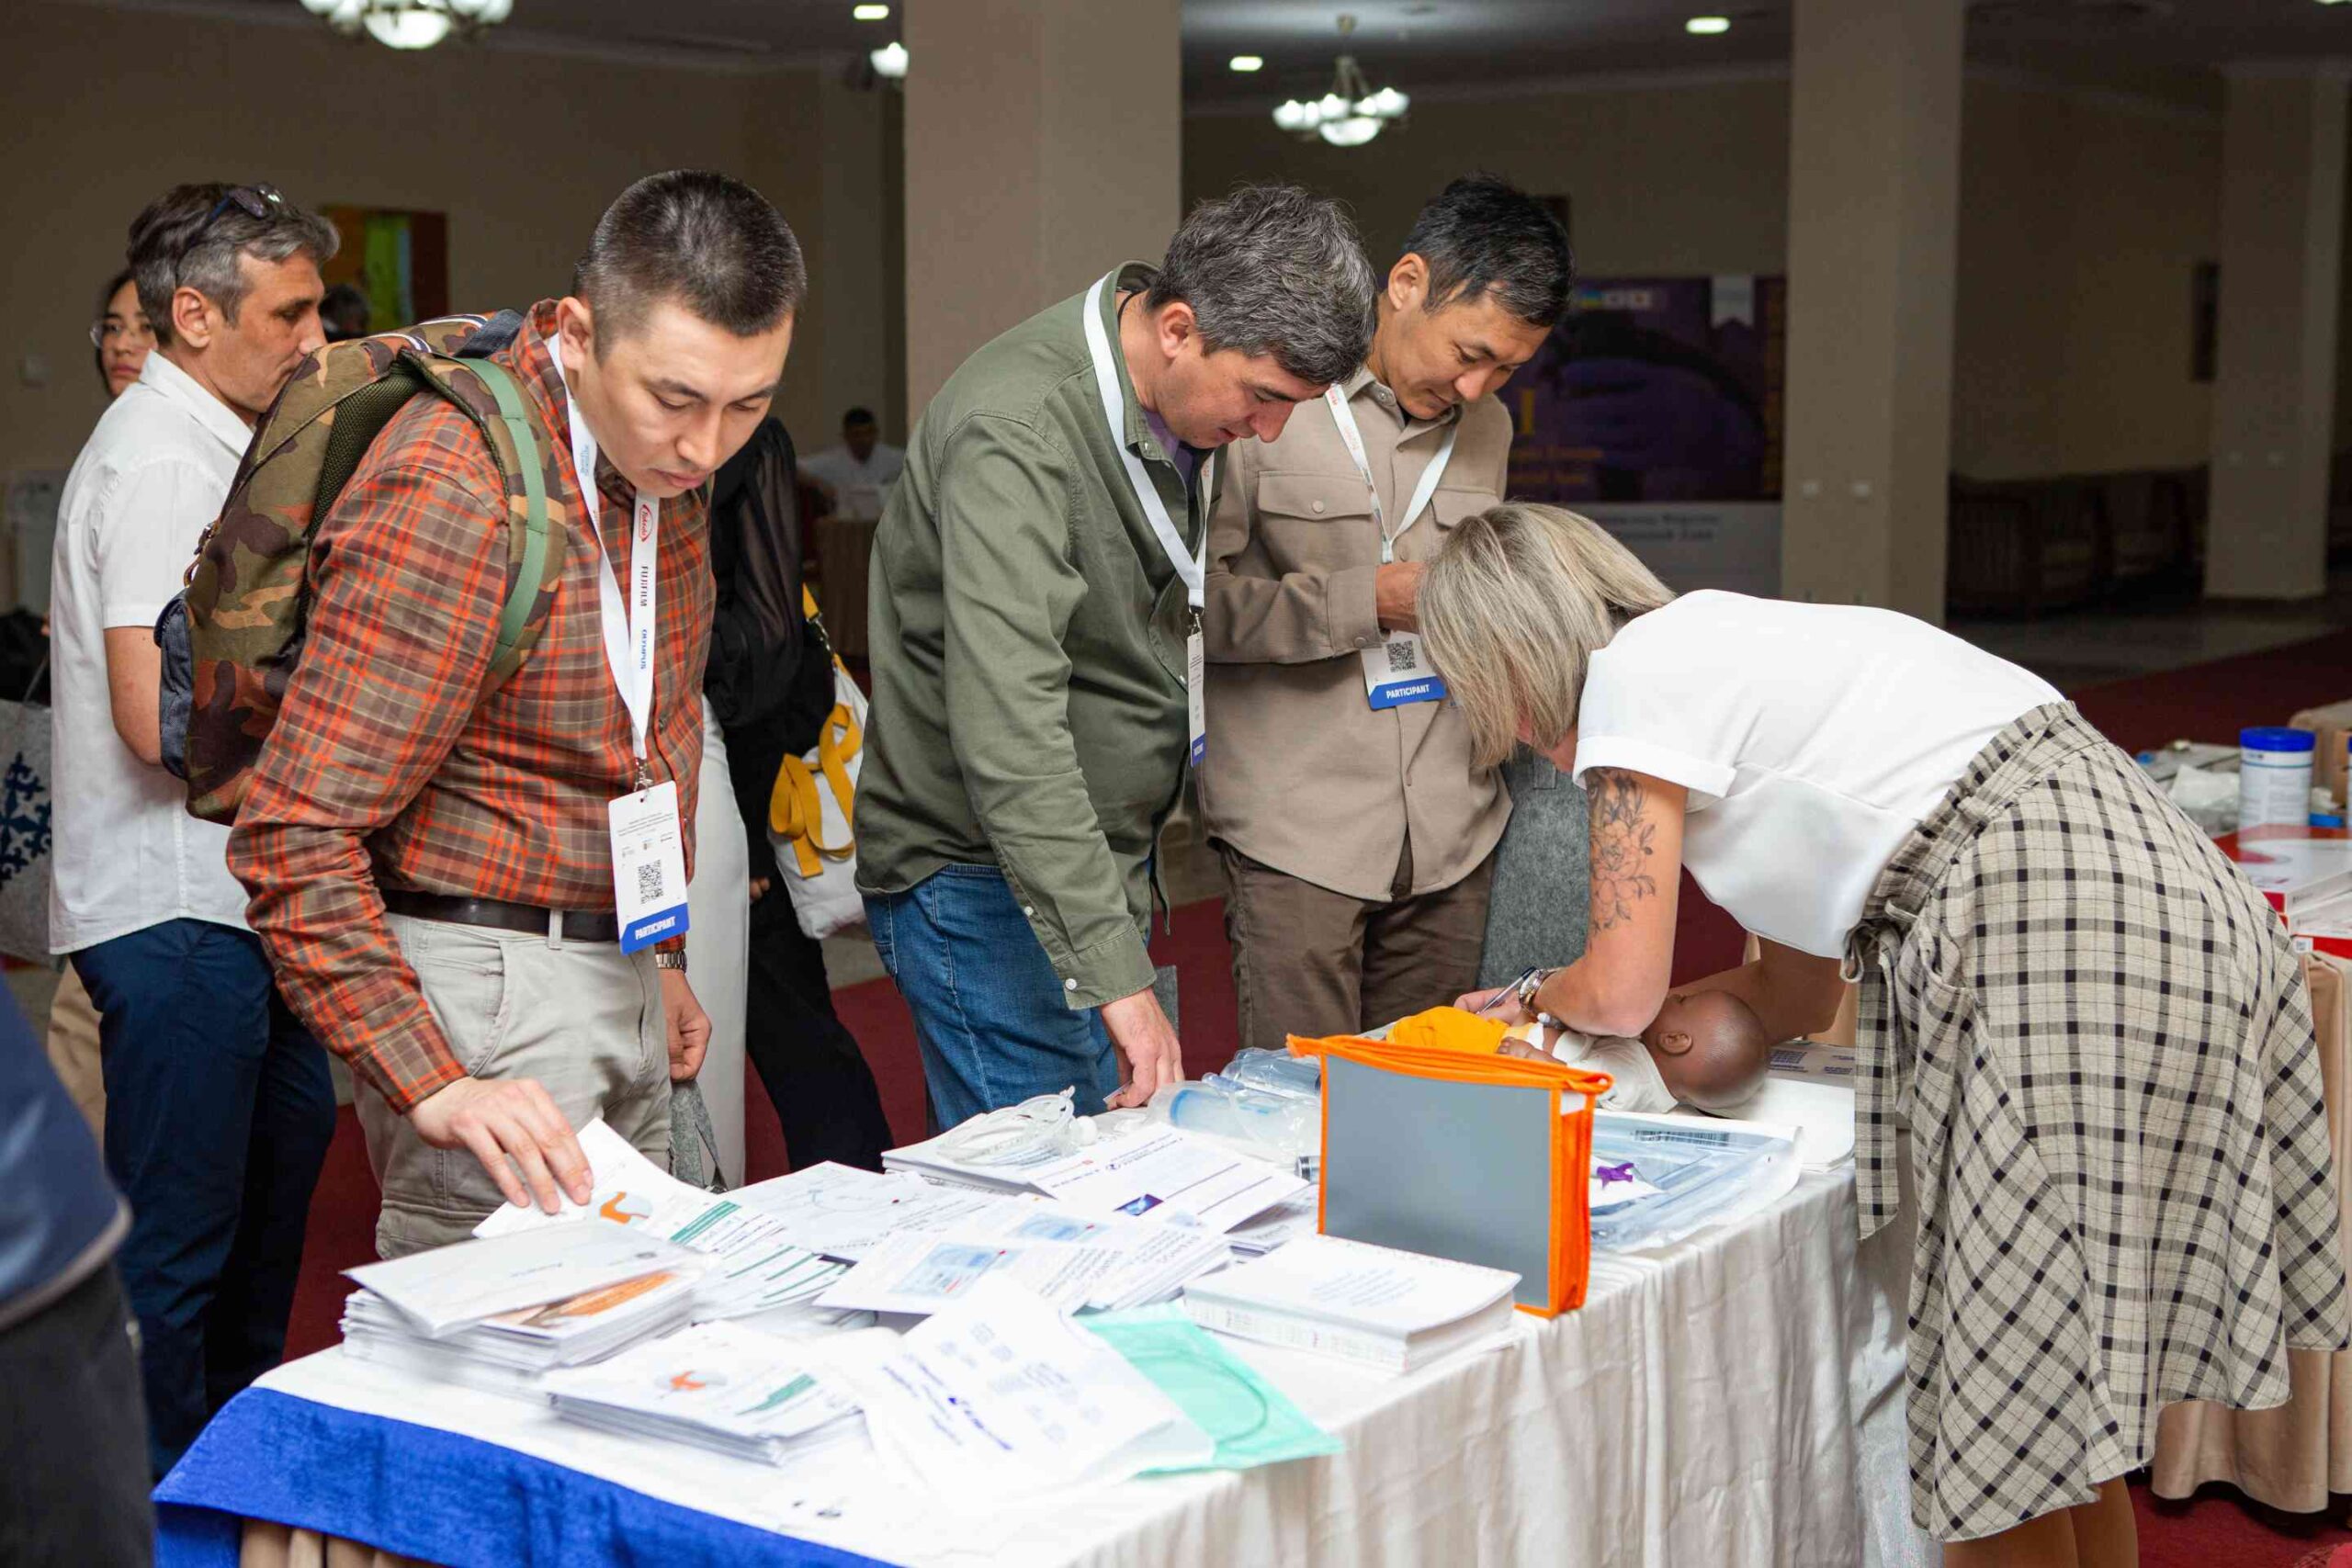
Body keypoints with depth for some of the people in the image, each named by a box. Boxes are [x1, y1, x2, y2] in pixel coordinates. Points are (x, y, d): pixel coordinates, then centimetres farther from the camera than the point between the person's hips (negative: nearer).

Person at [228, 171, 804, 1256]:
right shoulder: (452, 495, -22)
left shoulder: (656, 452, 6)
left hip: (616, 972, 8)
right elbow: (294, 840, -23)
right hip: (488, 981, -8)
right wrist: (433, 1084, -29)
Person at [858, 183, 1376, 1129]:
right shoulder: (1017, 431, -25)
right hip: (980, 875, -9)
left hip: (1091, 860, 9)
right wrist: (1118, 976, -38)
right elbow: (1007, 733, -34)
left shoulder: (1172, 410, 5)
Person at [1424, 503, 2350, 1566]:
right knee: (2058, 1401, 18)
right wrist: (1552, 1013, 25)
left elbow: (1621, 992, -4)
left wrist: (1538, 994, 18)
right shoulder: (1720, 649, 24)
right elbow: (1801, 995, 25)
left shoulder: (1634, 673, -3)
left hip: (2051, 932, -10)